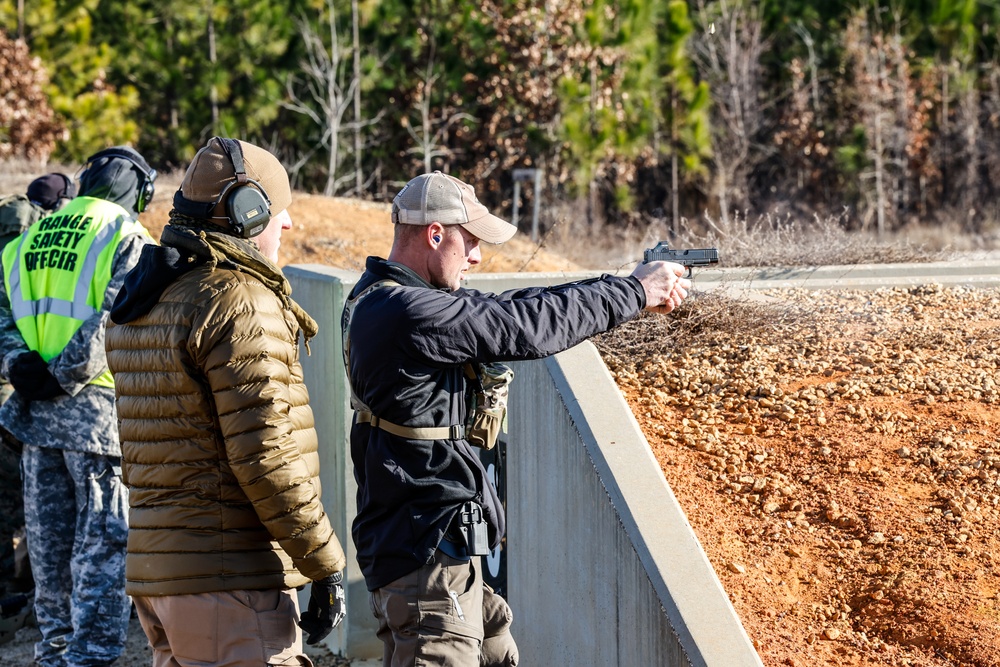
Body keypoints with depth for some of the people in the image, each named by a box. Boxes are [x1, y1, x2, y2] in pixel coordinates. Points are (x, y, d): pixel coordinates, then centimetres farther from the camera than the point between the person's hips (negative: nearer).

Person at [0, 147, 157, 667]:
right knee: (103, 544, 0)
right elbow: (111, 323, -18)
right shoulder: (127, 239, -6)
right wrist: (63, 380, -14)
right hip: (97, 409, -6)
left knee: (50, 541, 15)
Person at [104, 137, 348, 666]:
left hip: (153, 567, 9)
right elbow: (265, 455, -19)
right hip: (227, 576, -9)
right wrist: (326, 564, -14)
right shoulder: (241, 304, -14)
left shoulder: (140, 305, 15)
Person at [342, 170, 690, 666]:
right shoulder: (407, 314, -22)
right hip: (426, 551, -11)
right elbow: (527, 329, -19)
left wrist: (622, 289, 7)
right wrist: (635, 291, -7)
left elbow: (504, 309, 12)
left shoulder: (380, 299, 10)